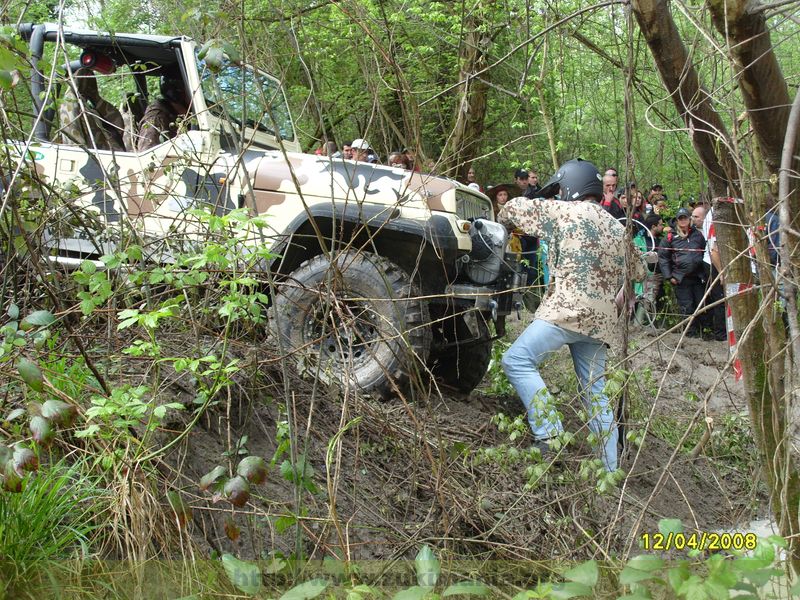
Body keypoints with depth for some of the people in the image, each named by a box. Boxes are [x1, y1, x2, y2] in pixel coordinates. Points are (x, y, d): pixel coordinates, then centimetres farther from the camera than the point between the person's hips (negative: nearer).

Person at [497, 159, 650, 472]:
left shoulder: (566, 211, 2)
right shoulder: (617, 227, 21)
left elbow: (515, 207, 11)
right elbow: (639, 271, 32)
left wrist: (503, 222, 31)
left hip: (570, 309, -7)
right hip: (603, 318, 8)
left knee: (517, 360, -9)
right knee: (596, 391, 12)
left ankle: (550, 437, -19)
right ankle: (611, 468, 12)